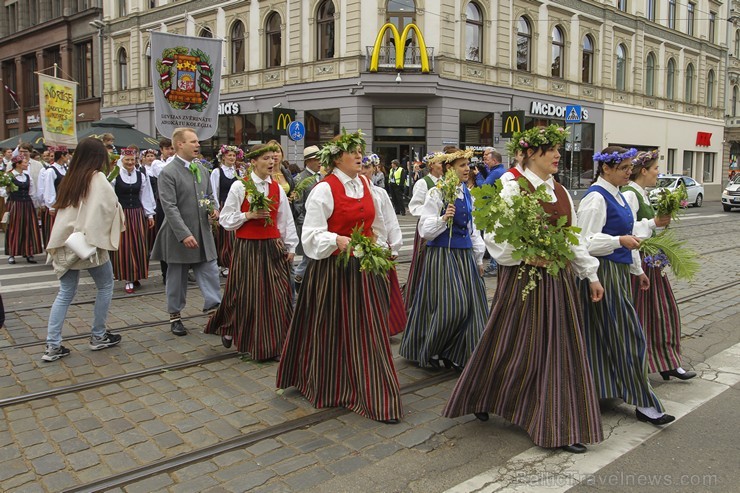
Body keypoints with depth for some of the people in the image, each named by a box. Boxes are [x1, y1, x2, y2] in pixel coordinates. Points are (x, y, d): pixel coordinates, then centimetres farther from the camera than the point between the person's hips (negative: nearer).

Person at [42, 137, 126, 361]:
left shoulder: (69, 179, 9)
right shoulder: (97, 179, -9)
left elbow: (62, 210, 12)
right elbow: (112, 207, -7)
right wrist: (121, 220, 12)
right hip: (89, 242, -6)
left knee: (65, 293, 10)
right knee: (105, 287, 12)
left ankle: (52, 345, 6)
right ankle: (98, 336, 18)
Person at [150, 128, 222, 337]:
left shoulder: (202, 169, 9)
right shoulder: (168, 173, -12)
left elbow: (209, 195, 19)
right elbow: (170, 207, -18)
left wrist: (213, 210, -4)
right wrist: (184, 234, -25)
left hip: (203, 232, 5)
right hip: (179, 234, -5)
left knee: (209, 272, 2)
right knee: (177, 277, 9)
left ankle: (214, 308, 8)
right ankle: (175, 316, 24)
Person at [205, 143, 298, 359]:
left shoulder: (277, 188, 7)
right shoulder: (239, 186, -5)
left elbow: (286, 220, 11)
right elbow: (225, 219, -3)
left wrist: (290, 247, 9)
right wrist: (248, 215, -15)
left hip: (273, 246, 4)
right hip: (247, 247, -4)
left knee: (278, 295, 2)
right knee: (247, 295, 3)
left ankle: (275, 342, 16)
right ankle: (229, 329, 31)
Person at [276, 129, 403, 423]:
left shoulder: (364, 185, 10)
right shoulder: (324, 189, -11)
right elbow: (312, 234, -15)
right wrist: (338, 240, -30)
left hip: (365, 267, 6)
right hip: (334, 269, -6)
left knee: (367, 330, 10)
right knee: (334, 329, 6)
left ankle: (373, 393, 23)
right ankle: (328, 386, 26)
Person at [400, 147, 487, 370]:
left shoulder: (466, 193, 11)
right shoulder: (437, 193, -10)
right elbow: (424, 231, -13)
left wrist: (478, 258, 21)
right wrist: (443, 218, -28)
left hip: (464, 254, 7)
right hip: (442, 254, -7)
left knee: (470, 304, 5)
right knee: (448, 306, -6)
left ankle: (456, 354, 18)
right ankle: (430, 351, 16)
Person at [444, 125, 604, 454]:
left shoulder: (560, 192, 12)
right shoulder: (514, 188, -10)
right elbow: (494, 236, -14)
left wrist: (591, 275, 15)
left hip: (559, 279, 7)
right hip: (524, 278, -7)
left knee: (562, 350, 9)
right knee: (514, 347, 4)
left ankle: (562, 427, 22)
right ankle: (481, 398, 30)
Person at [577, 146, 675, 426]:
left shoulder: (618, 196, 15)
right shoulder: (596, 198, -15)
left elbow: (629, 234, 23)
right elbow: (586, 242, -20)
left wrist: (637, 269, 26)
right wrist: (620, 241, -32)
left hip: (619, 271, 9)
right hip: (603, 273, -9)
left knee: (603, 335, 15)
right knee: (627, 334, -5)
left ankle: (598, 387, 27)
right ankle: (643, 402, 3)